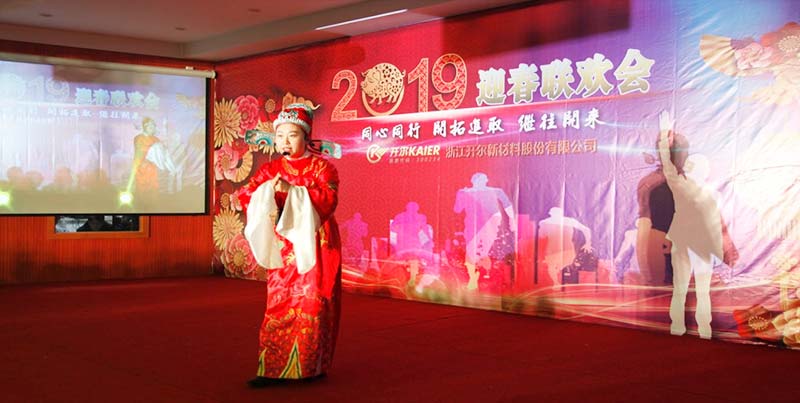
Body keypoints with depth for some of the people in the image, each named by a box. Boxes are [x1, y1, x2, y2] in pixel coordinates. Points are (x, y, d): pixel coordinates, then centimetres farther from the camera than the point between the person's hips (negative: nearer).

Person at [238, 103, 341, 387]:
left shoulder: (321, 167, 0)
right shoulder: (270, 169, 10)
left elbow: (328, 199, -16)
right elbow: (245, 197, 0)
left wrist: (292, 190, -23)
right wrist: (267, 191, -19)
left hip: (316, 245, -3)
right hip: (283, 246, 3)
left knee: (313, 303, 0)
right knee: (280, 304, 2)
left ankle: (311, 366, 12)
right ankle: (273, 368, 4)